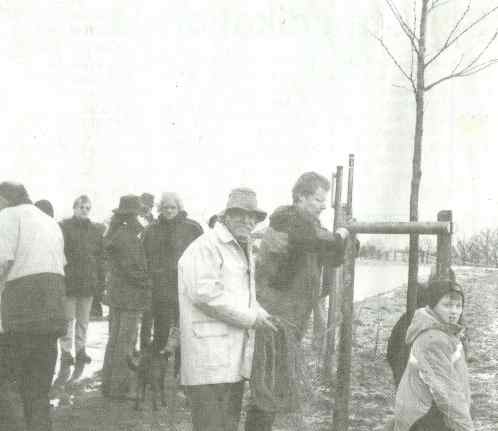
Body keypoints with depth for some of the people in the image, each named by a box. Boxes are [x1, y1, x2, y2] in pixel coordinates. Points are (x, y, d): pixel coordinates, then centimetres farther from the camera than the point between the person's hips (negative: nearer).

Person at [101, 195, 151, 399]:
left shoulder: (114, 233, 12)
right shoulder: (128, 237, -19)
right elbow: (133, 269, -20)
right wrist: (149, 283, -8)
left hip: (116, 294, 10)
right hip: (130, 297, -10)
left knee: (115, 340, 17)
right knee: (125, 343, -3)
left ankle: (108, 384, 27)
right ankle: (119, 388, 3)